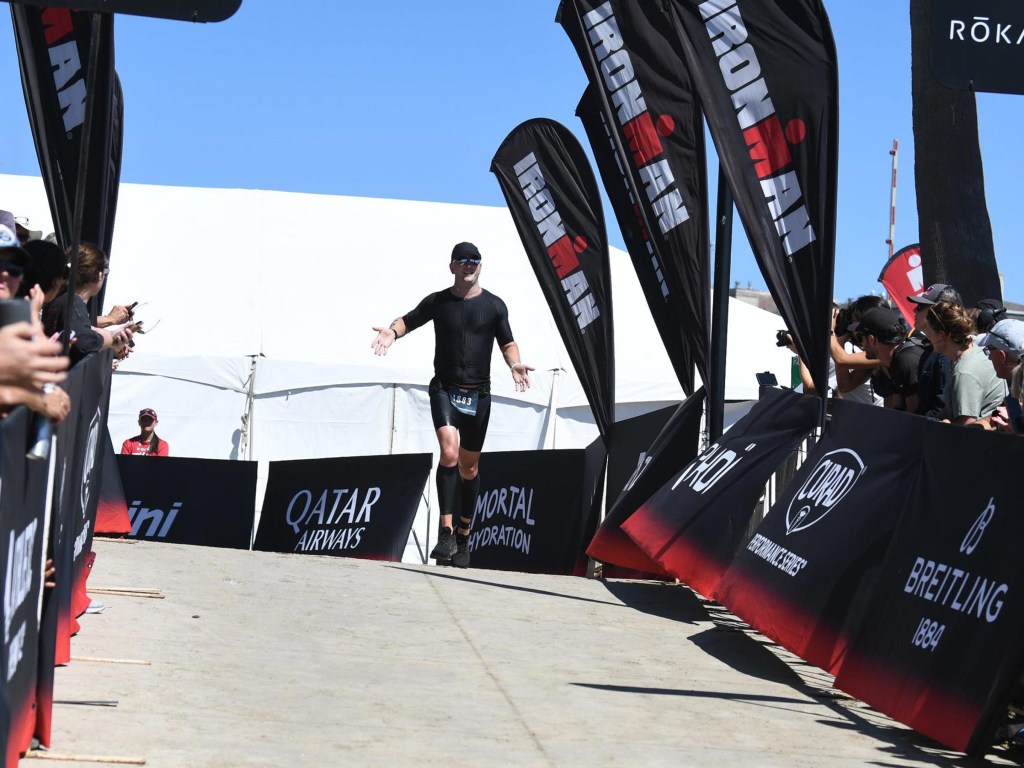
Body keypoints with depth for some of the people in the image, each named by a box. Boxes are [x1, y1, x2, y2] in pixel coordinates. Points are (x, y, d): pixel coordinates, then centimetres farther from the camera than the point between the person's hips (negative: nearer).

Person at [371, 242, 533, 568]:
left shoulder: (494, 305, 5)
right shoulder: (437, 302, 4)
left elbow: (507, 343, 12)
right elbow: (409, 320, 15)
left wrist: (514, 364, -9)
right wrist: (393, 331, -7)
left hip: (478, 394, 2)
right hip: (444, 389, -2)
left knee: (469, 466, 10)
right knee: (449, 453, -23)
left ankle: (464, 535, 25)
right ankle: (446, 532, -24)